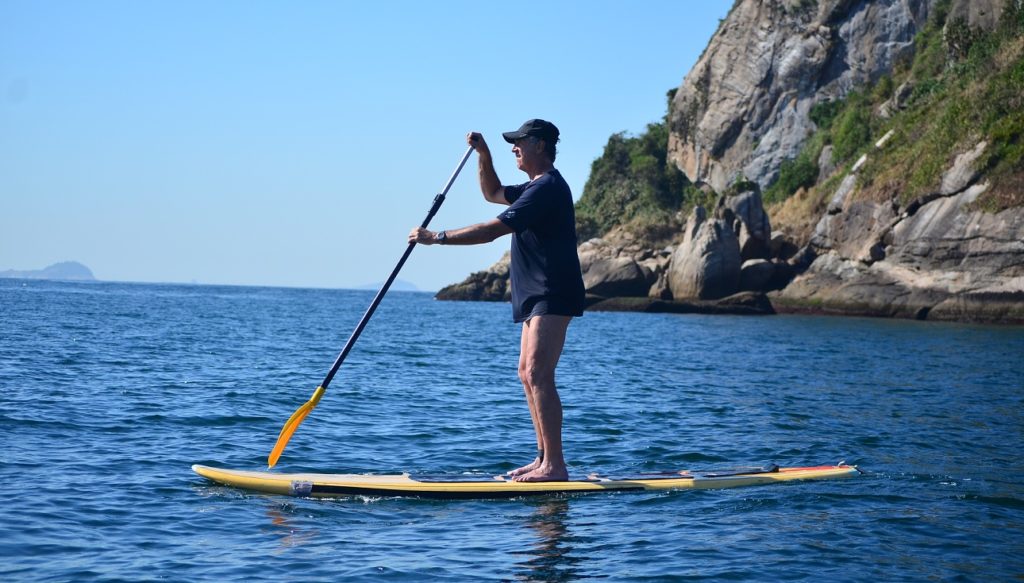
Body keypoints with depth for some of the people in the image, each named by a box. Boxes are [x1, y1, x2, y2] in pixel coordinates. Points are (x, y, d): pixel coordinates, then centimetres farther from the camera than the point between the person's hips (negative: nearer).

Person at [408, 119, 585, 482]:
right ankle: (544, 459, 13)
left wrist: (436, 238, -17)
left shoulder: (546, 187, -15)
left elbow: (492, 231, -20)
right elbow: (493, 193, 34)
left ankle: (555, 466, -18)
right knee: (528, 374, 10)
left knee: (538, 375, -16)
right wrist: (484, 155, 18)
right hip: (539, 296, 11)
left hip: (553, 297, -11)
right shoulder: (539, 187, 20)